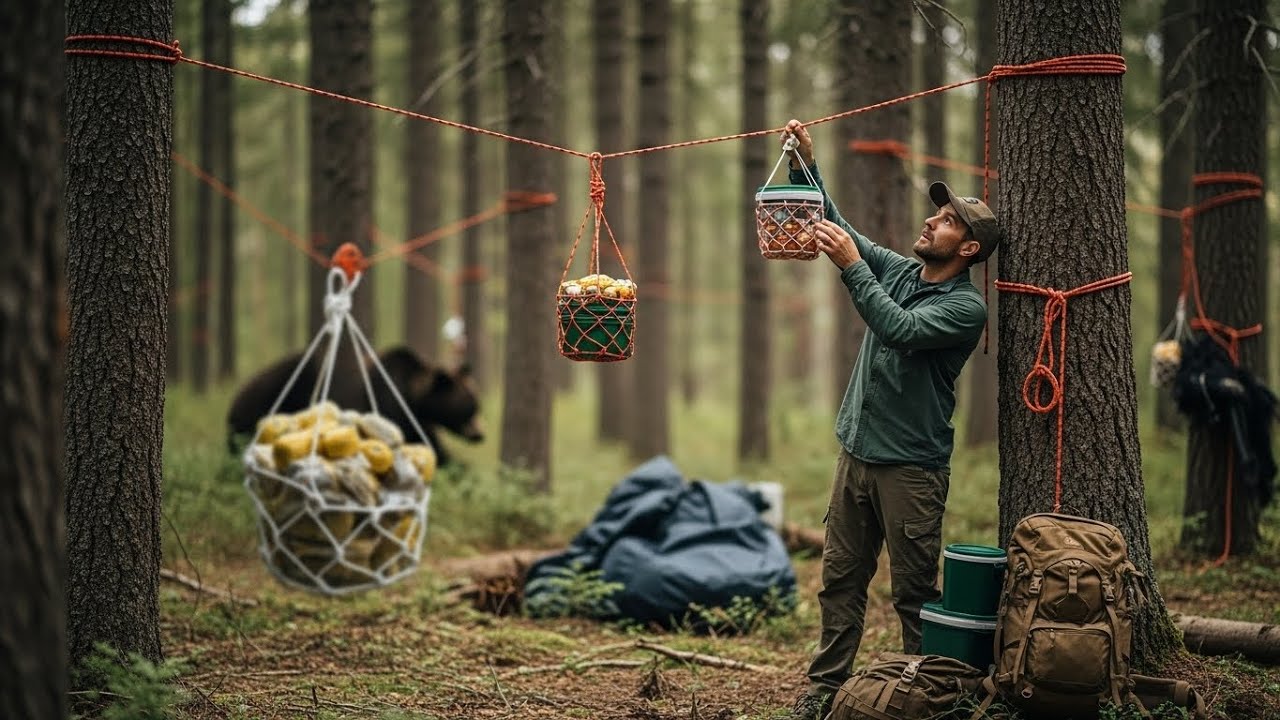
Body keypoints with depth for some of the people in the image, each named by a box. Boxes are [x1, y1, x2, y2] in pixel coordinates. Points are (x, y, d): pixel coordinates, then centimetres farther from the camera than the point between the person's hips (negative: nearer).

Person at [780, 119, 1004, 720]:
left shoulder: (966, 307, -11)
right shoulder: (899, 271, 9)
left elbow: (898, 330, -26)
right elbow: (835, 227, 11)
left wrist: (850, 265, -27)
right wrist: (806, 164, 0)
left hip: (911, 467, -7)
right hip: (856, 452, 7)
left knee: (914, 593, -1)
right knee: (840, 581, 9)